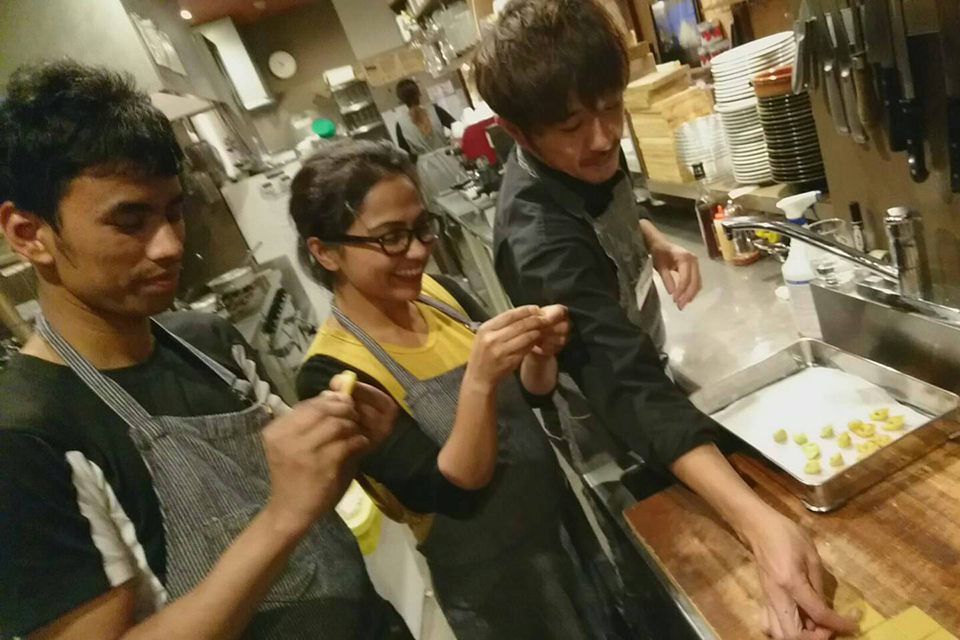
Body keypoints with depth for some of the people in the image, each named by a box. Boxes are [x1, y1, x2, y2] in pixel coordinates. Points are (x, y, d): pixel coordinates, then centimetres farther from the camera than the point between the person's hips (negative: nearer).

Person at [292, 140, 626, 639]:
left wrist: (539, 353, -20)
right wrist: (478, 381, -40)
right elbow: (452, 493, -27)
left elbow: (532, 393, 0)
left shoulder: (441, 294, -8)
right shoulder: (332, 376, -24)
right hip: (495, 584, -5)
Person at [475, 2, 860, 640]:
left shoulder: (581, 153, -14)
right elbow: (630, 390, -49)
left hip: (636, 356, 8)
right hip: (609, 419, -8)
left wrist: (656, 243, -9)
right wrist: (758, 522, -59)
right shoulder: (542, 240, -40)